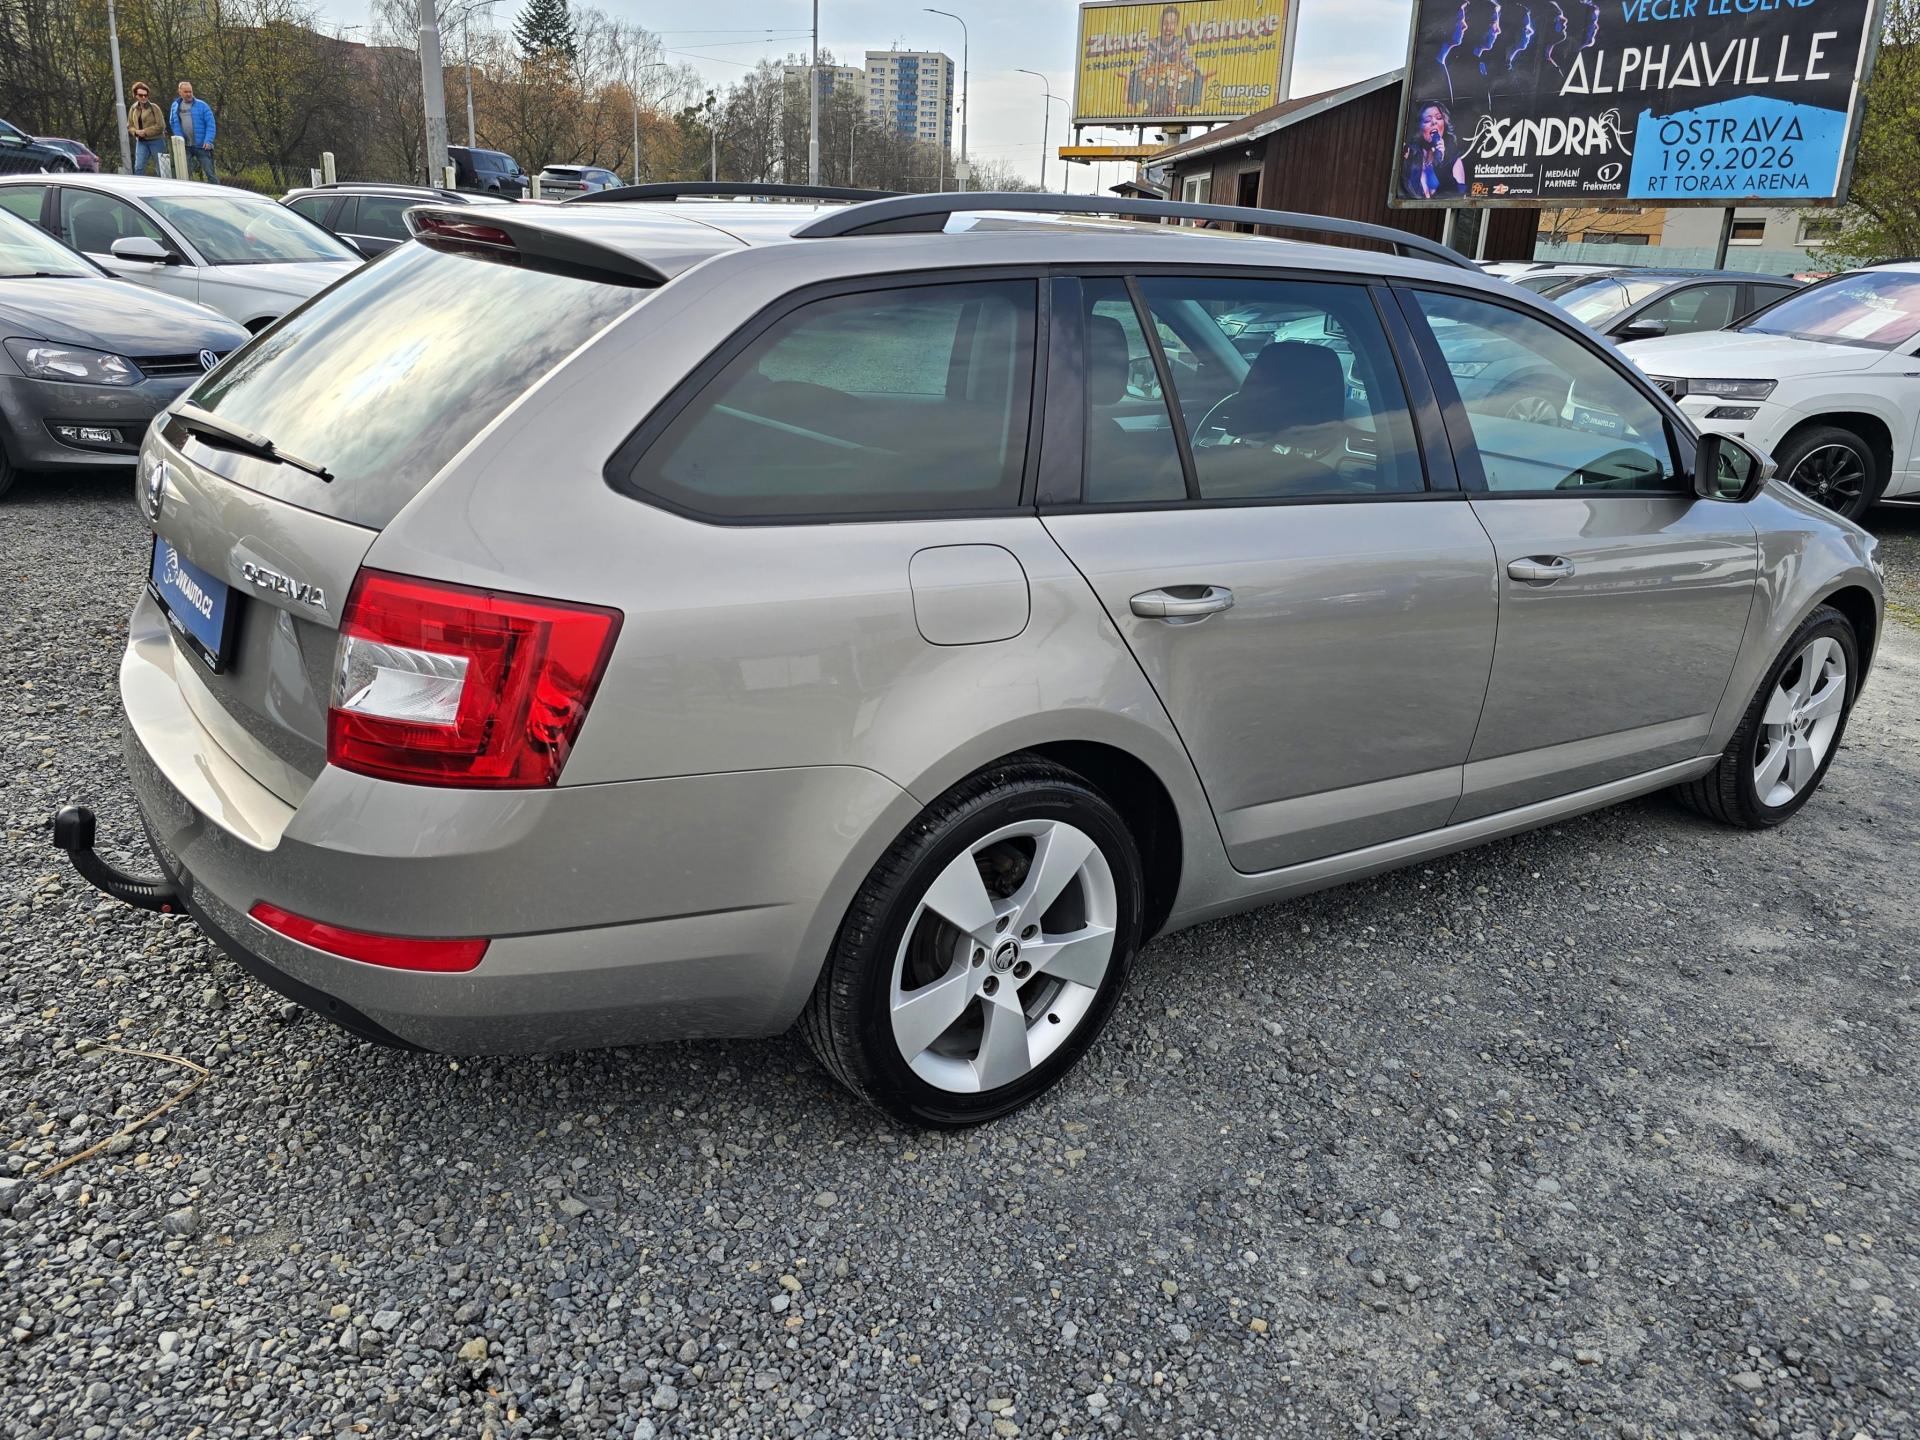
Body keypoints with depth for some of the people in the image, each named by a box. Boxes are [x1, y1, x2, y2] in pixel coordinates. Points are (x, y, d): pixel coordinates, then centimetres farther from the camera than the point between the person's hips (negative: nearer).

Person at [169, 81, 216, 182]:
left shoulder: (202, 105, -2)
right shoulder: (175, 106, 10)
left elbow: (210, 124, -5)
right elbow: (172, 123, 18)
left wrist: (208, 141, -16)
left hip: (201, 146, -3)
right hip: (185, 147, 3)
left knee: (209, 173, -2)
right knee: (183, 175, 5)